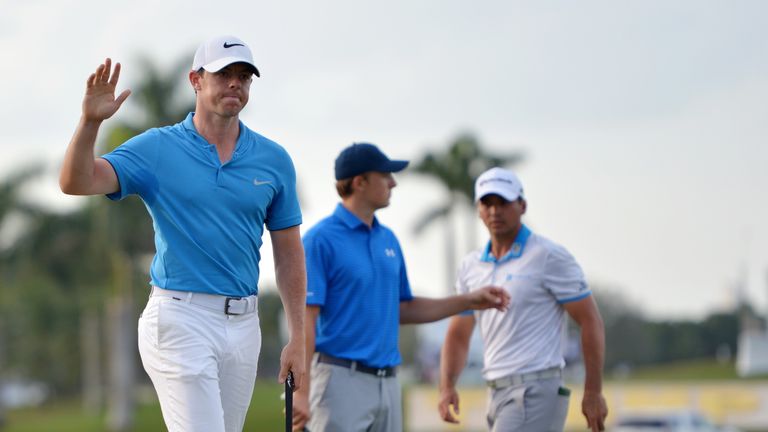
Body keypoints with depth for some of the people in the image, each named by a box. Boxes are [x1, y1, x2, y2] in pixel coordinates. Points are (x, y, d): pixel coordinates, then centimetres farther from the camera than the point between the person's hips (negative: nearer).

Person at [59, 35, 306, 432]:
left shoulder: (274, 160, 8)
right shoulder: (155, 149, -1)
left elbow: (289, 254, 12)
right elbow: (75, 183, -13)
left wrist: (298, 339, 8)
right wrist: (90, 121, -30)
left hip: (243, 324, 4)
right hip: (180, 320, -4)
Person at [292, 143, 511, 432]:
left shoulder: (388, 240, 15)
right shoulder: (321, 240, -9)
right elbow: (305, 317, -14)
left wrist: (468, 301, 16)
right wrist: (301, 392, -19)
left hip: (387, 383, 8)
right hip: (340, 378, -8)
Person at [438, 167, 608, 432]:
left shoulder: (550, 257, -7)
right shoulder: (470, 267, 13)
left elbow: (590, 321, -6)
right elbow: (458, 336, 16)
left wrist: (593, 392, -10)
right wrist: (447, 388, -2)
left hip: (536, 392, -8)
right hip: (499, 394, 8)